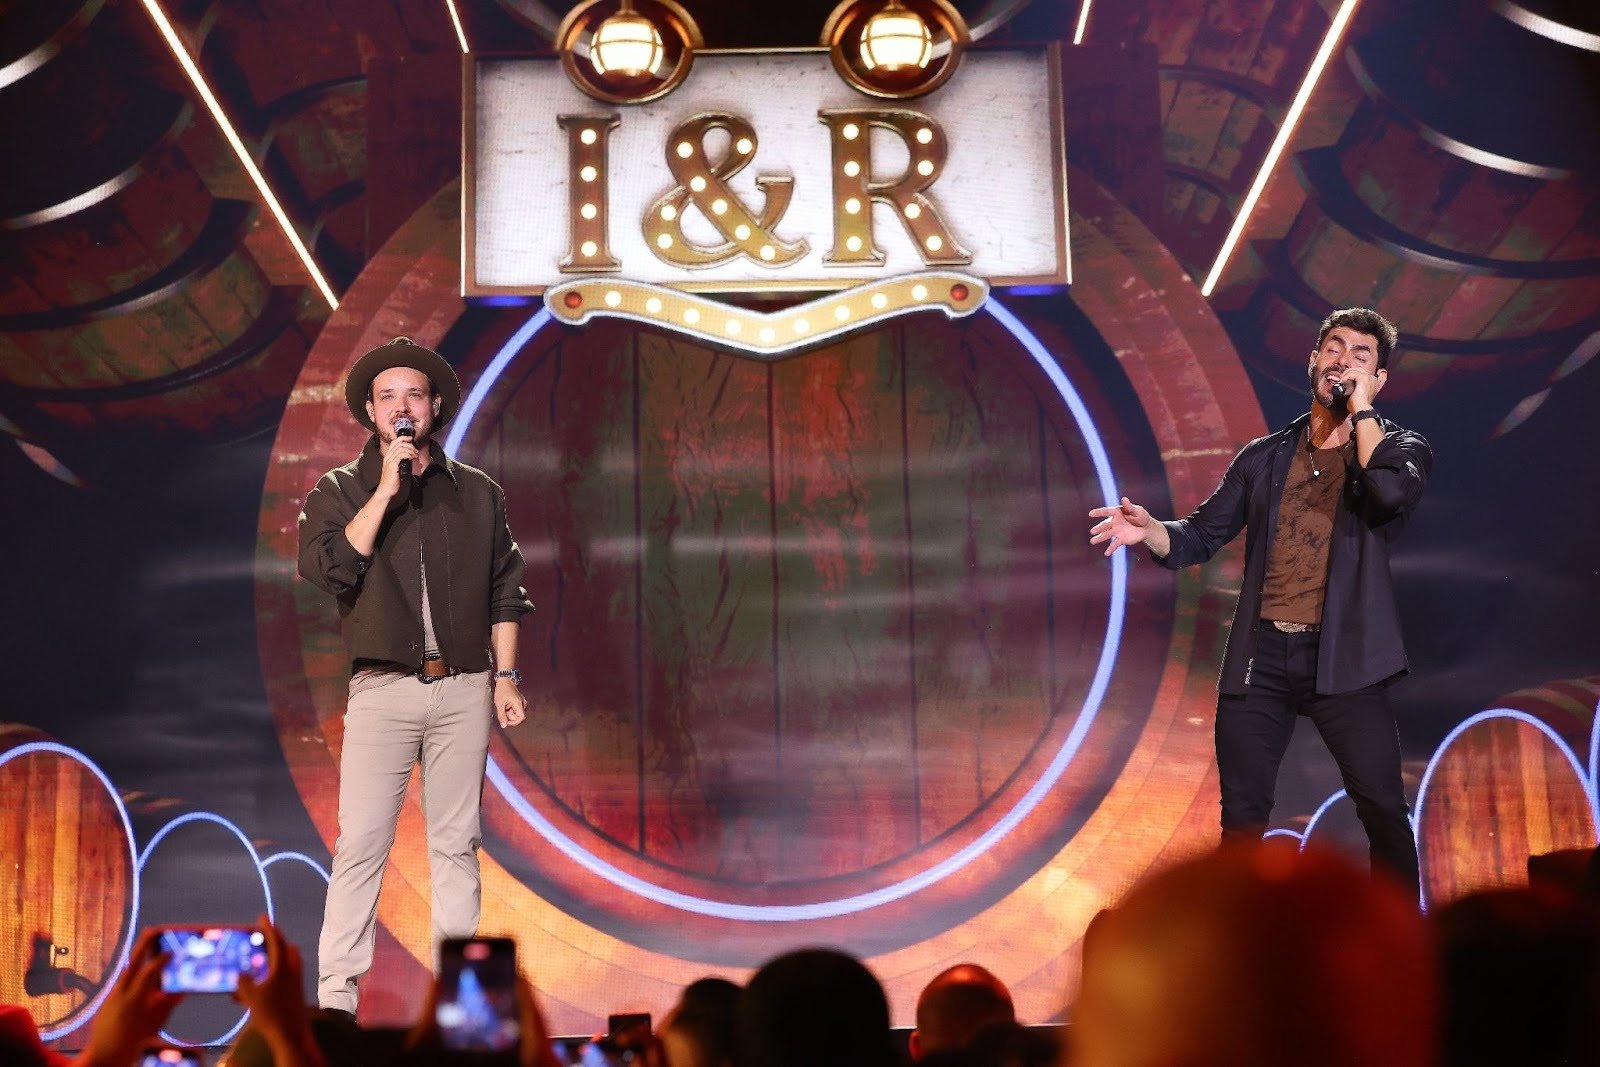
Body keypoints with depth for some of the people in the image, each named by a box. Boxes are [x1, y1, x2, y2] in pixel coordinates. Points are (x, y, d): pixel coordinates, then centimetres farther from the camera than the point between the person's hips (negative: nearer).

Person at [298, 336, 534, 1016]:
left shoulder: (477, 493, 11)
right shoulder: (339, 492, 6)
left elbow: (503, 592, 13)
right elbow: (328, 569, -12)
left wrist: (505, 675, 5)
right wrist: (387, 488, -11)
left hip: (464, 689, 2)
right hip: (381, 690, -2)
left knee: (456, 844, 6)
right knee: (360, 844, -5)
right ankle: (335, 994, 0)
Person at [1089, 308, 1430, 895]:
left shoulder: (1399, 447, 5)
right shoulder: (1264, 457, 14)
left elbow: (1393, 493, -19)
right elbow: (1202, 535, 13)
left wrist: (1361, 408, -10)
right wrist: (1149, 530, -7)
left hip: (1341, 658, -3)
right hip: (1260, 657, 3)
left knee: (1384, 811, -4)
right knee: (1242, 818, 8)